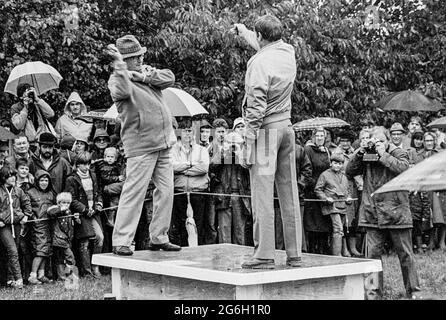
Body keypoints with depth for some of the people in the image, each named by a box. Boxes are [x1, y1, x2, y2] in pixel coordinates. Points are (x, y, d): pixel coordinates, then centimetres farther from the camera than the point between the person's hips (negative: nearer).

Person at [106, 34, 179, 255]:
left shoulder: (147, 71, 17)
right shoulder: (117, 79, -5)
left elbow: (170, 78, 1)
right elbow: (123, 91, -28)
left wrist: (145, 77, -10)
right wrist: (120, 65, -36)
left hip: (163, 144, 7)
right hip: (140, 146, -7)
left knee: (166, 191, 9)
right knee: (134, 192, -10)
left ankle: (158, 238, 19)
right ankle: (121, 242, -6)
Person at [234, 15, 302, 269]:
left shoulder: (260, 62, -13)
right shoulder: (288, 52, 7)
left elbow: (257, 105, -16)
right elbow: (267, 46, 30)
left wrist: (250, 139, -11)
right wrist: (243, 32, 46)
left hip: (265, 128, -7)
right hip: (287, 126, 7)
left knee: (263, 194, -5)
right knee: (289, 193, 9)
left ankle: (264, 255, -4)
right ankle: (295, 254, 13)